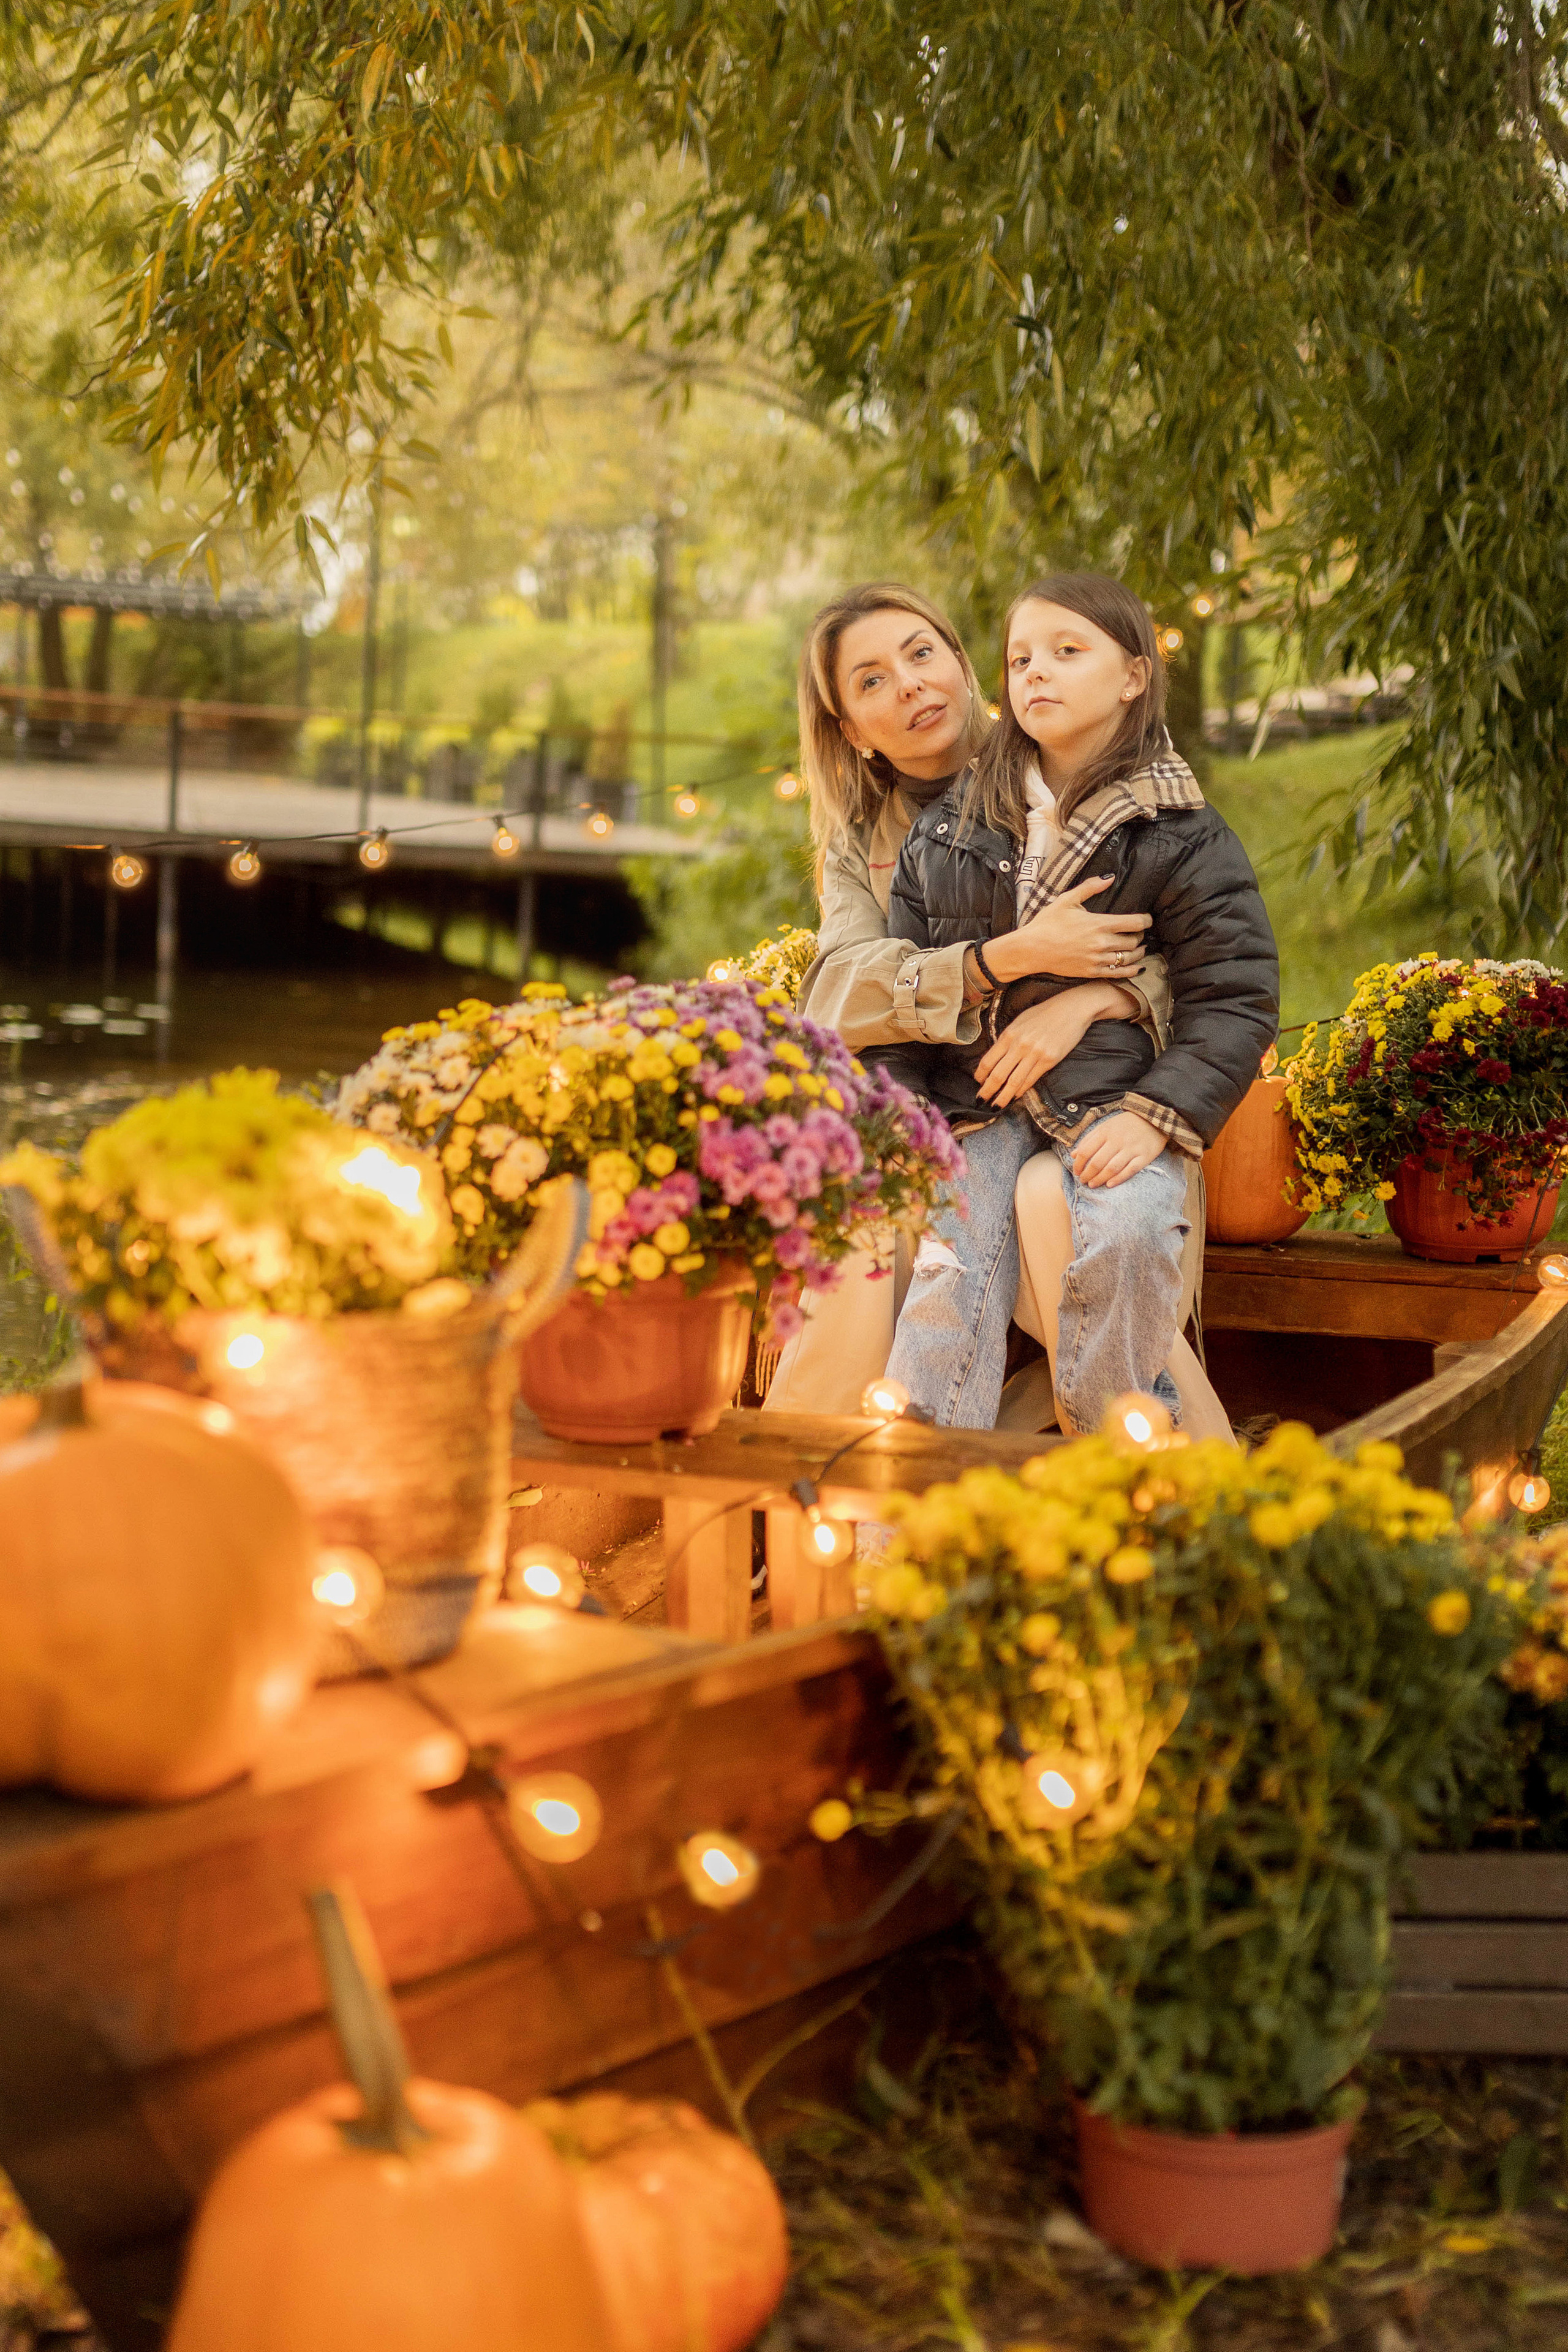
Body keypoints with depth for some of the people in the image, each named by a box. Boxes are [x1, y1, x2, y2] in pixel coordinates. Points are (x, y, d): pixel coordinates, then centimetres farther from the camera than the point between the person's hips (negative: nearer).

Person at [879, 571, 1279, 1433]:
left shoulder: (1185, 839, 2)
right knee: (951, 1271, -19)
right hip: (975, 1102, 3)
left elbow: (1234, 998, -3)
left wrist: (1157, 1116, -17)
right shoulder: (946, 826, 12)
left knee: (1126, 1233, -29)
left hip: (1110, 1101, -2)